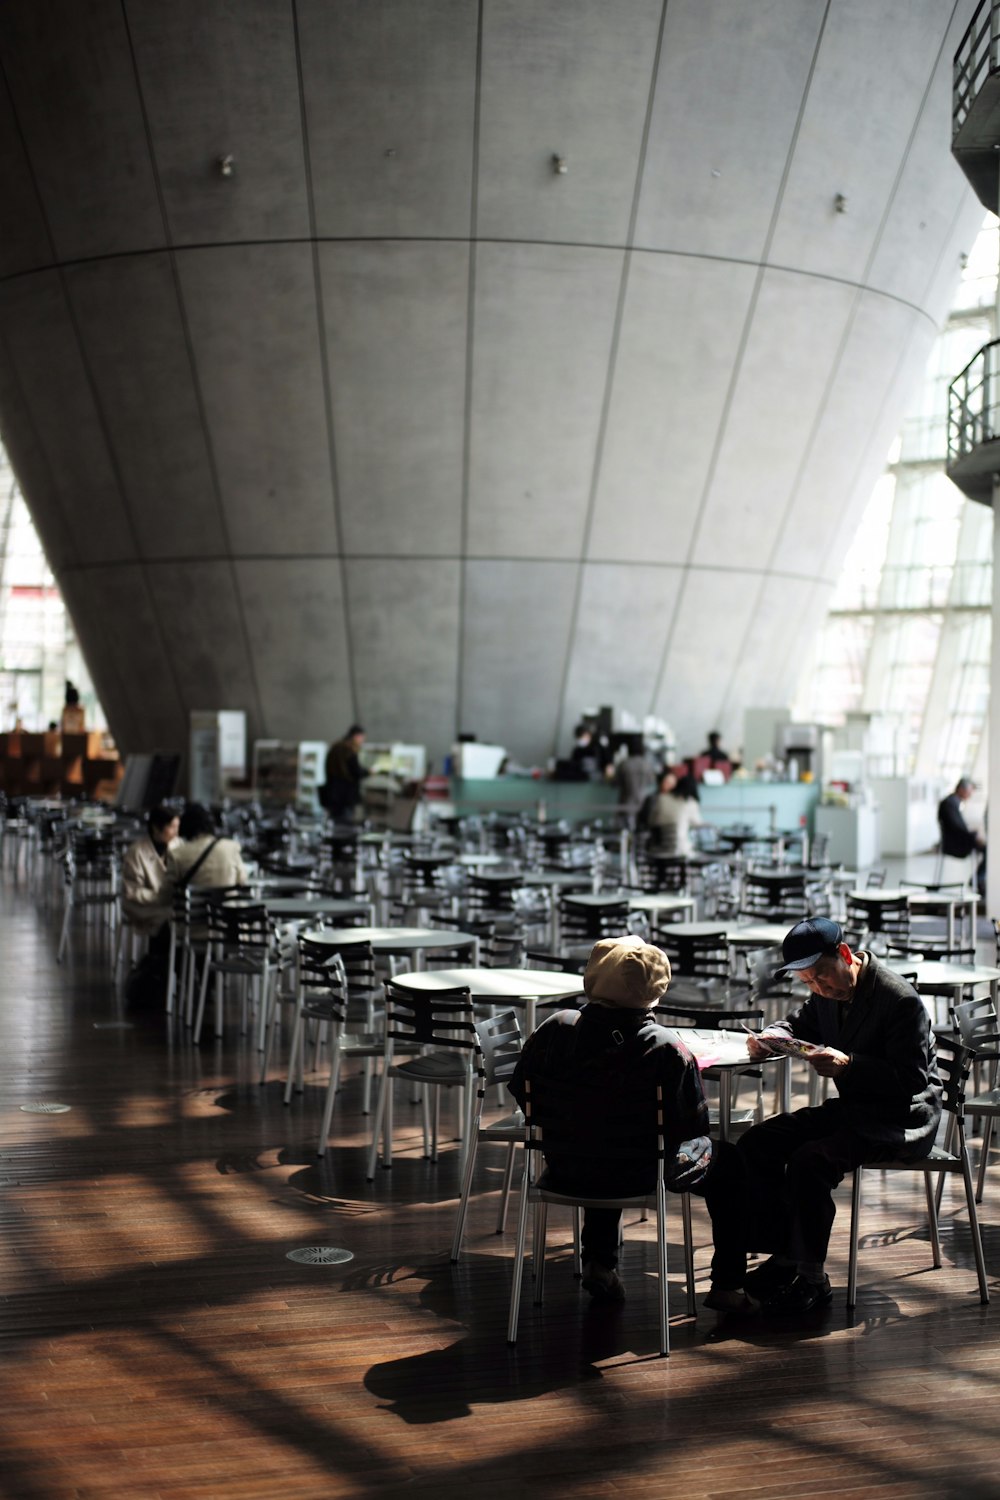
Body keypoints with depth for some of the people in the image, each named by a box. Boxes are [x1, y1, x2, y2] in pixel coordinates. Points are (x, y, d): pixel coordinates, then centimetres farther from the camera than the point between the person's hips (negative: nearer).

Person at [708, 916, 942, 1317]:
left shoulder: (901, 999, -21)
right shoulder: (828, 993, 3)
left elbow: (912, 1080, -24)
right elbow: (800, 1024, 23)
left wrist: (848, 1066, -33)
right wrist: (773, 1037, -1)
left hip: (902, 1118, -9)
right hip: (851, 1109, 9)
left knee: (809, 1161, -30)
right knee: (756, 1145, -5)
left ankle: (811, 1279, -16)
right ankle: (784, 1256, 2)